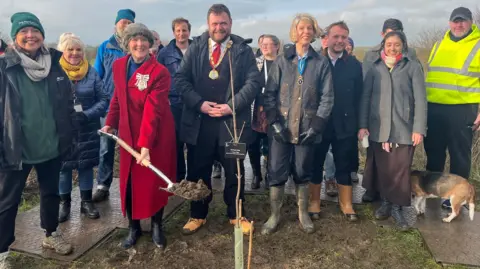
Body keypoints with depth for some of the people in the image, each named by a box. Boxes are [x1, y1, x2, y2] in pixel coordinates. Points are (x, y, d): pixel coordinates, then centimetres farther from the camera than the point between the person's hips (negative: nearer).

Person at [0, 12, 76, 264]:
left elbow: (67, 104, 7)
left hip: (51, 146, 4)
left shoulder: (54, 64, 1)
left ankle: (51, 235, 41)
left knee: (51, 192, 20)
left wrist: (69, 137, 6)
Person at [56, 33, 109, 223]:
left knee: (86, 164, 10)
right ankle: (64, 203, 26)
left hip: (87, 129, 2)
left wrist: (86, 115, -15)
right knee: (63, 165, 7)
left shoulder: (91, 72, 0)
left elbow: (104, 100, -1)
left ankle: (86, 201, 26)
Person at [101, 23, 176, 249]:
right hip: (128, 133, 5)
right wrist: (110, 123, 8)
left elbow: (152, 110, -26)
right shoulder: (119, 66, 1)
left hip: (156, 135, -4)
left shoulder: (160, 72, -18)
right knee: (129, 181, 10)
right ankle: (133, 227, 29)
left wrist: (146, 145, -31)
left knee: (154, 181, 7)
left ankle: (156, 226, 28)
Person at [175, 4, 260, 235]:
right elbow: (181, 78, 2)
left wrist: (232, 106, -15)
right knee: (199, 171, 11)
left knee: (234, 171, 10)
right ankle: (197, 215, 29)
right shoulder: (195, 47, 7)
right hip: (200, 120, 2)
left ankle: (236, 215, 28)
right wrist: (199, 103, -11)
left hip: (232, 120, -1)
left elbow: (253, 81, -4)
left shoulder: (243, 50, 3)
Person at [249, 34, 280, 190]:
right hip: (256, 109, 2)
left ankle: (269, 175, 23)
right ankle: (256, 175, 21)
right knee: (253, 146, 3)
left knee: (270, 146, 5)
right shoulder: (256, 62, 9)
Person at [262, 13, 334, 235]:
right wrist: (274, 122, -9)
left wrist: (316, 125, -7)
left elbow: (327, 97, 1)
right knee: (276, 172, 3)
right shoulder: (282, 61, 3)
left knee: (303, 173, 11)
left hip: (306, 128, 0)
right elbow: (269, 93, 0)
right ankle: (274, 216, 19)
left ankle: (303, 214, 28)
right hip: (282, 128, 0)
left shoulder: (321, 63, 3)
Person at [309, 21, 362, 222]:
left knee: (344, 166, 10)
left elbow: (358, 97, 3)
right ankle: (314, 203, 24)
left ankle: (346, 204, 24)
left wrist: (357, 123, -1)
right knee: (316, 164, 10)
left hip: (345, 125, 1)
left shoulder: (354, 65, 4)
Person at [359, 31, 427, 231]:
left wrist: (419, 128, -7)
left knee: (401, 170, 0)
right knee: (382, 169, 7)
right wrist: (362, 125, -2)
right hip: (378, 128, 2)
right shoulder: (375, 68, 8)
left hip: (403, 128, -2)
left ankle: (398, 207, 15)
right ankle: (385, 202, 24)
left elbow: (420, 99, -1)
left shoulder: (413, 67, 2)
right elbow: (365, 97, 5)